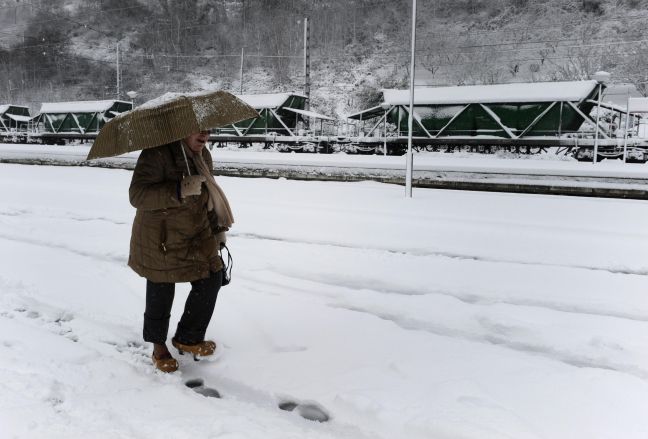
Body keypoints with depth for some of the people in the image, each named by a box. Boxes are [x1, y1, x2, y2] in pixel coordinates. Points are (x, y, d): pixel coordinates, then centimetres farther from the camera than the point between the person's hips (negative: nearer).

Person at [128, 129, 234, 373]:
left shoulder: (203, 155, 5)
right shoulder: (157, 153, -20)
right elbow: (137, 195, -29)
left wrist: (218, 228, 17)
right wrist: (180, 190, -39)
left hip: (196, 236, 7)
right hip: (160, 241, -6)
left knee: (211, 280, 5)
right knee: (161, 294, 5)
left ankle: (188, 339, 26)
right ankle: (159, 346, 31)